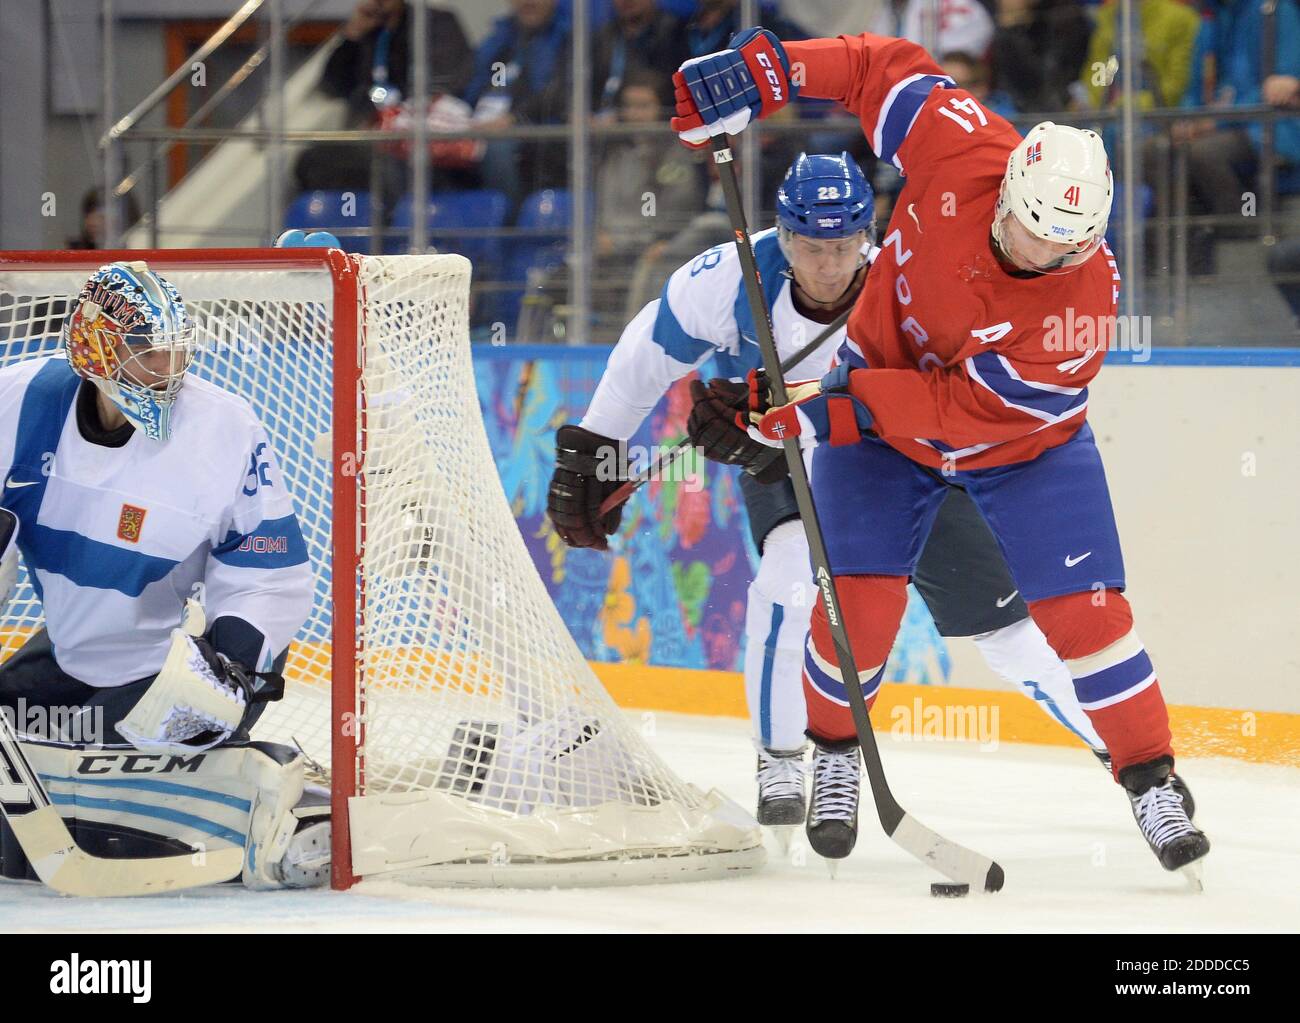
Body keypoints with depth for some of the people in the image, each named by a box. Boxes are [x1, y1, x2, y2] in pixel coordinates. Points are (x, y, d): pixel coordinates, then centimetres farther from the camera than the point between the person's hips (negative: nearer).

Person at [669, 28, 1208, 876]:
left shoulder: (1080, 305, -36)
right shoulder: (964, 151, -30)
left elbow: (963, 412, -34)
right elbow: (888, 68, -15)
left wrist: (838, 408, -37)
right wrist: (762, 72, -24)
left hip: (1023, 437, -2)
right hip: (885, 375, 2)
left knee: (1084, 609, -11)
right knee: (860, 598, -6)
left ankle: (1154, 785, 3)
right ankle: (834, 751, 22)